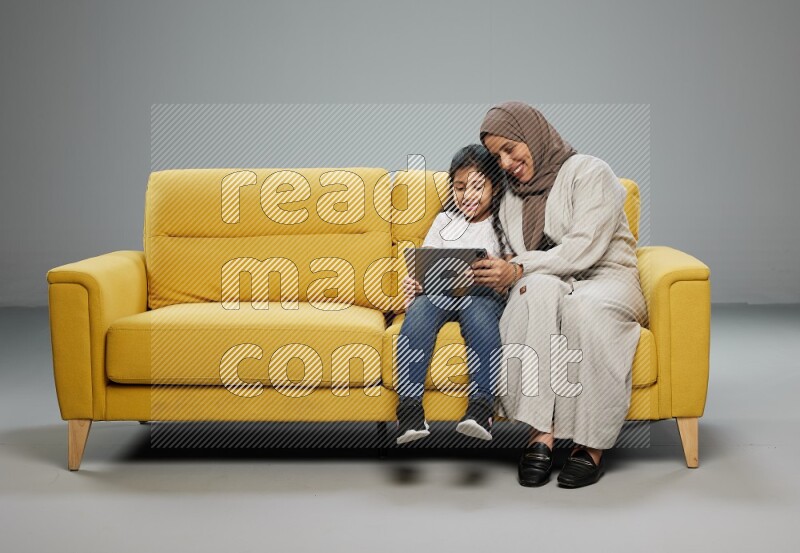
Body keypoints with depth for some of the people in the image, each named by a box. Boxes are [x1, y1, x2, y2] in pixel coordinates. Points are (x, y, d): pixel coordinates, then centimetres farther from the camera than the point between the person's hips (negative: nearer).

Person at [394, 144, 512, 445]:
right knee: (416, 315, -33)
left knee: (480, 318, -38)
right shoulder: (444, 221, 27)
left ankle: (480, 408, -46)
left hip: (482, 294, -2)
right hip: (438, 291, 2)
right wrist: (412, 281, -1)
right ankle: (410, 411, -41)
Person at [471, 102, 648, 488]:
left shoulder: (589, 173, -3)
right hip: (549, 286, 3)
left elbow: (584, 249, -16)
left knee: (583, 304, -40)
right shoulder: (510, 197, 17)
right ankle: (541, 434, -42)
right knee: (538, 287, -35)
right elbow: (516, 263, 10)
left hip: (607, 277, -3)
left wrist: (519, 269, -24)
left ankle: (591, 445, -35)